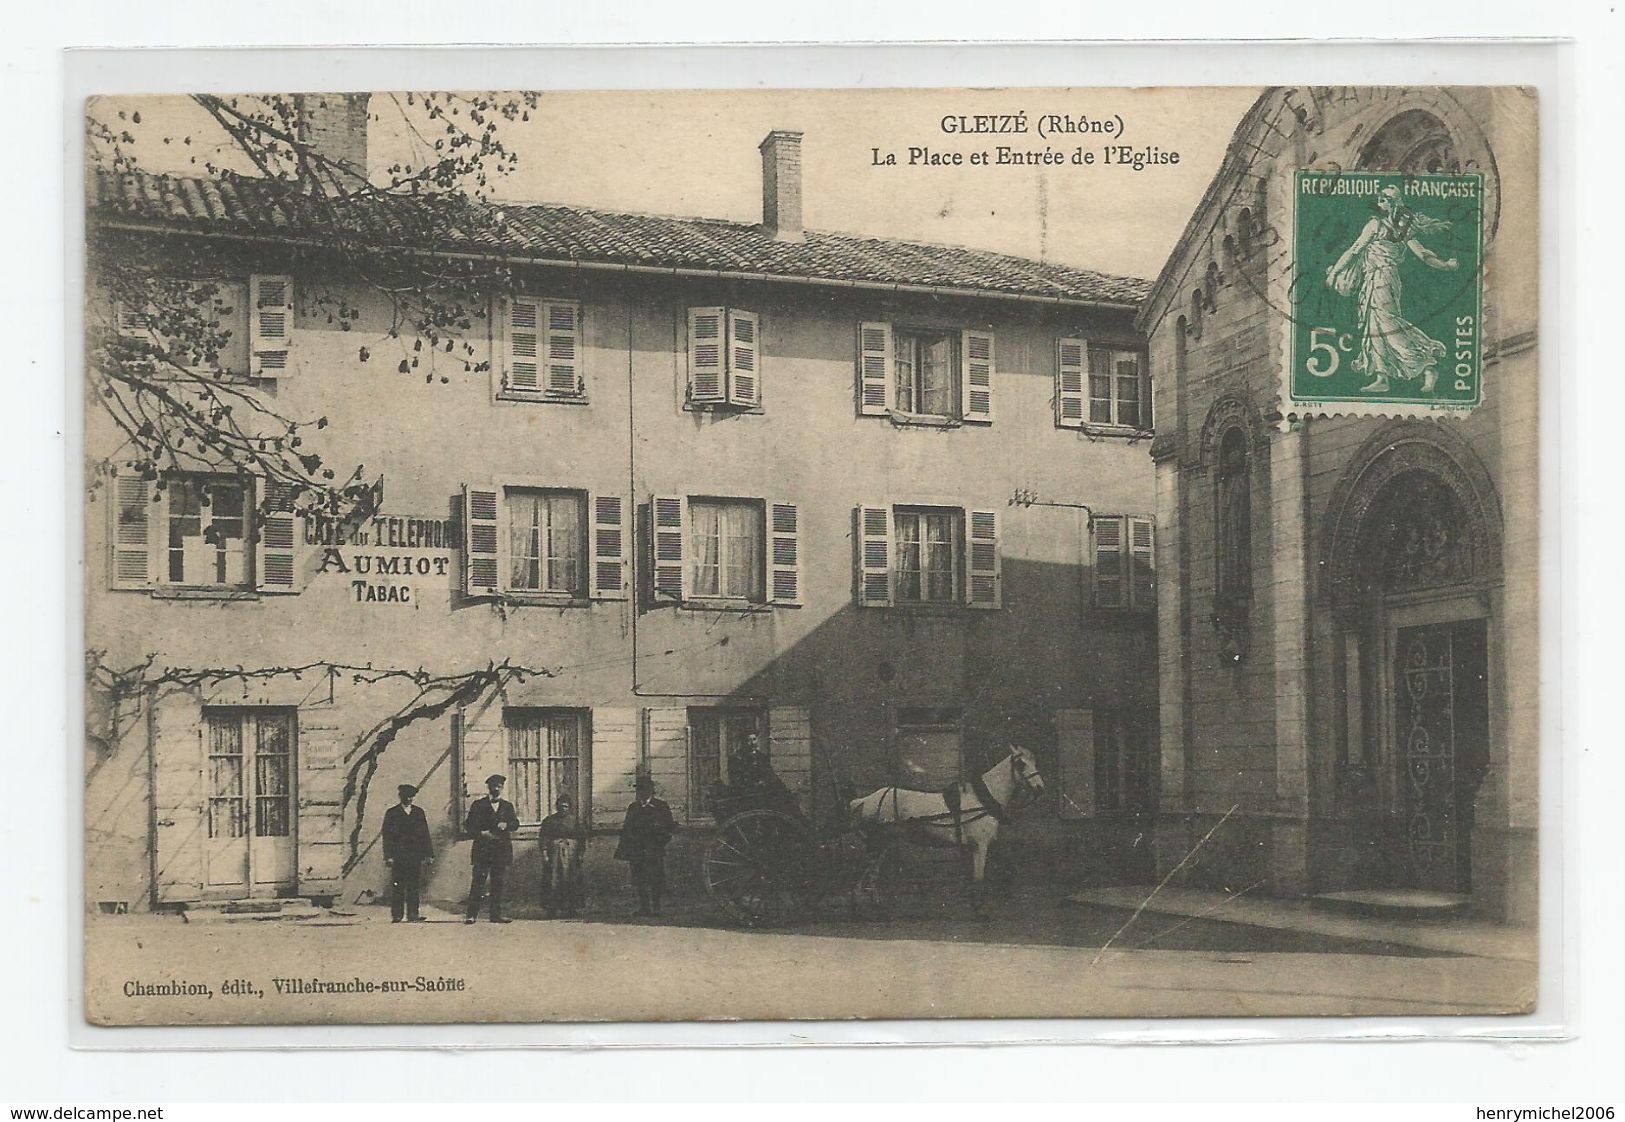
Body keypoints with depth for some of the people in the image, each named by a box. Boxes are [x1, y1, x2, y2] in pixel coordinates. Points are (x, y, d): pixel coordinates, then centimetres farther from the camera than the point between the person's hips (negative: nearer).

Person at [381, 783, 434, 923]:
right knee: (397, 888, -4)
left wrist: (428, 854, 5)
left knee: (414, 887, 0)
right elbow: (387, 836, 1)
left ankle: (412, 915, 2)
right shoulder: (392, 813, 6)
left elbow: (425, 834, 13)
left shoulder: (419, 812, 15)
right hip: (398, 857, -3)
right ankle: (396, 915, 0)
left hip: (415, 856, 3)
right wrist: (388, 856, -9)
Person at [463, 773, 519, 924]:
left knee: (498, 883, 1)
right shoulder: (478, 805, 9)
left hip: (502, 849, 3)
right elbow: (469, 827, 4)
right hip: (482, 849, -3)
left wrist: (506, 824, -16)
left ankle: (496, 915, 4)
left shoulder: (508, 806, 17)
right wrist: (482, 834, -13)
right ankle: (471, 914, -9)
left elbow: (515, 824, 5)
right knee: (478, 882, -8)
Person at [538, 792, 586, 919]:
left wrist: (581, 853, -3)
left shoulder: (576, 819, 7)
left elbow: (582, 837, 6)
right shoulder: (550, 820, 6)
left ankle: (569, 909, 6)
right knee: (553, 881, -4)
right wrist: (545, 853, -8)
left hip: (571, 855, 0)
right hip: (554, 854, 0)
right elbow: (544, 838, 2)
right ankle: (551, 910, 0)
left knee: (570, 881, 0)